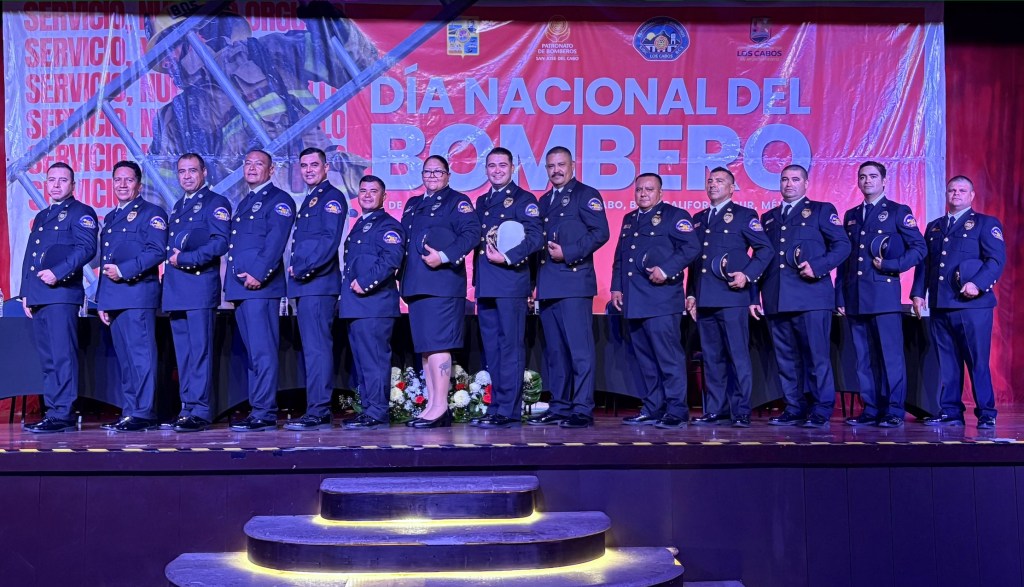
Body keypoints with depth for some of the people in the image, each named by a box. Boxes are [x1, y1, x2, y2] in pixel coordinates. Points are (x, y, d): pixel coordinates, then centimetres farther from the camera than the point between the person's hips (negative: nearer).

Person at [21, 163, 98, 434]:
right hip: (37, 297, 8)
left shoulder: (81, 213, 2)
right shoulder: (40, 217, 26)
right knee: (48, 358, 8)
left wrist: (58, 272, -21)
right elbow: (29, 256, 25)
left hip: (62, 294, -8)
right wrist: (25, 292, 16)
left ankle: (63, 415, -11)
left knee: (62, 356, -11)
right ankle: (52, 411, 12)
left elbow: (86, 248, -13)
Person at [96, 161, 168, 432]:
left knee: (140, 355, -11)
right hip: (113, 297, 8)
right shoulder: (110, 218, 24)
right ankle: (130, 412, 12)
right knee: (124, 358, 9)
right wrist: (101, 300, 18)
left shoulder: (152, 213, 1)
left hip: (138, 293, -8)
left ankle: (144, 414, -11)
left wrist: (124, 271, -17)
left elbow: (157, 252, -12)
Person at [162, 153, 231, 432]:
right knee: (183, 353, 8)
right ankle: (187, 408, 13)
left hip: (200, 285, -8)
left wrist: (184, 259, -14)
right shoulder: (178, 207, 23)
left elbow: (220, 242, -13)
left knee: (200, 350, -9)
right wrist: (168, 259, 7)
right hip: (175, 288, 8)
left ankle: (200, 412, -9)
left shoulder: (216, 203, -1)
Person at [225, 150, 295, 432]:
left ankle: (264, 413, -11)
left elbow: (276, 241, -14)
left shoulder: (279, 200, -2)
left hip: (261, 286, -9)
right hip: (239, 287, 9)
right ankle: (259, 409, 13)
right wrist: (233, 281, 12)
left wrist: (258, 274, -22)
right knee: (253, 352, 9)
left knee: (262, 351, -11)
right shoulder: (244, 203, 25)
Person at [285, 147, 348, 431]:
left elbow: (330, 240, -16)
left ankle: (318, 413, -13)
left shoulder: (332, 198, -5)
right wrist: (296, 270, 9)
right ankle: (317, 411, 13)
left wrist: (303, 269, -15)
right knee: (312, 349, 10)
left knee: (317, 348, -12)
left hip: (318, 284, -10)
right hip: (305, 285, 10)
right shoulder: (308, 201, 23)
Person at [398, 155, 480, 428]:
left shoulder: (457, 201, 2)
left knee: (437, 344, -12)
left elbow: (471, 233, -11)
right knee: (424, 347, 7)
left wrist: (443, 256, -19)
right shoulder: (413, 204, 23)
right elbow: (403, 240, 23)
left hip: (442, 284, -7)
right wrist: (401, 272, 8)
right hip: (416, 285, 7)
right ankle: (433, 406, 12)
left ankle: (440, 407, -10)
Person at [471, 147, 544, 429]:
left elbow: (535, 237, -9)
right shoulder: (481, 202, 22)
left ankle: (508, 411, -6)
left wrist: (509, 257, -19)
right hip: (485, 285, 7)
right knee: (491, 348, 8)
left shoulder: (524, 199, 1)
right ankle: (496, 406, 14)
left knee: (510, 347, -7)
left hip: (511, 282, -7)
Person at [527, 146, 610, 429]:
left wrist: (568, 254, -15)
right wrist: (534, 284, 13)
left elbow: (600, 233, -9)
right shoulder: (544, 201, 22)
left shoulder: (586, 195, 1)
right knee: (554, 350, 8)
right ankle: (559, 407, 14)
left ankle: (582, 410, -8)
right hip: (548, 286, 7)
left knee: (579, 348, -9)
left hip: (574, 282, -7)